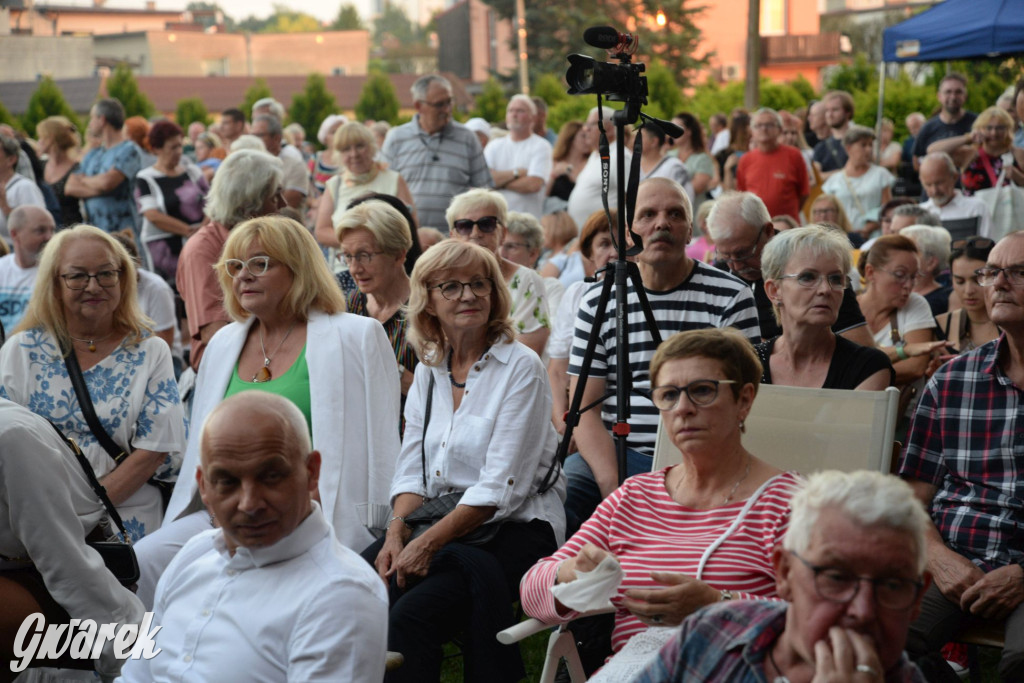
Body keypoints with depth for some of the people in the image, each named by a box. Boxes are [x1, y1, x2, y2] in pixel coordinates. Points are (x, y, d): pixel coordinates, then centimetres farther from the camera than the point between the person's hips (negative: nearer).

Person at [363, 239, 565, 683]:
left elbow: (501, 486, -14)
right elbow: (412, 469, 11)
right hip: (439, 524, 5)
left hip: (516, 529, -5)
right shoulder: (428, 370, 12)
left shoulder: (521, 369, -7)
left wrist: (428, 543, -20)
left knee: (410, 614, -28)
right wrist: (397, 534, -9)